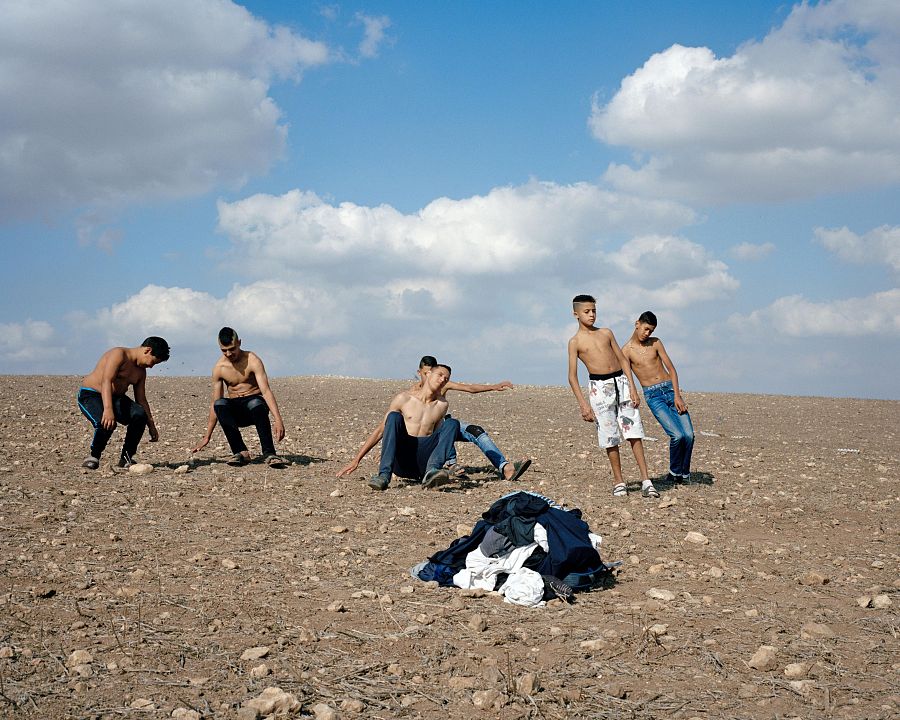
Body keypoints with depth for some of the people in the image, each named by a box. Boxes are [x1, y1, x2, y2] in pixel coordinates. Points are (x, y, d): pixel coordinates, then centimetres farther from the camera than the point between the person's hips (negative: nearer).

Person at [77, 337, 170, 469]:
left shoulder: (141, 371, 9)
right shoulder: (119, 354, -18)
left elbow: (141, 399, 14)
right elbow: (106, 381, -31)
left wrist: (151, 425, 10)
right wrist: (108, 409, -44)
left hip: (115, 398, 7)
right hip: (90, 395, -7)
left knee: (140, 415, -21)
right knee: (107, 423, -36)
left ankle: (126, 457, -8)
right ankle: (94, 456, -7)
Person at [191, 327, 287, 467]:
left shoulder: (252, 360, -12)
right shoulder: (219, 368, -1)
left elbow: (266, 390, -22)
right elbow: (214, 404, 4)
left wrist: (278, 420, -34)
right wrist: (207, 437, 3)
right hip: (235, 411, 3)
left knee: (256, 404, -39)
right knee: (220, 404, -31)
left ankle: (269, 453, -38)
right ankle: (241, 452, -30)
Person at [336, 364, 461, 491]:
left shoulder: (442, 405, 12)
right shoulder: (404, 398, 5)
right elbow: (380, 430, 7)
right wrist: (356, 460, 3)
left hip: (422, 464, 2)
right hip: (400, 463, -2)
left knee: (453, 423, -15)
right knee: (394, 417, -24)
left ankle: (431, 472, -39)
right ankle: (384, 476, -38)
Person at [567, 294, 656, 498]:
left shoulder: (606, 333, 12)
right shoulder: (575, 342, 2)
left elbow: (623, 360, 13)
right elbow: (573, 376, 0)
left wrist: (632, 388, 3)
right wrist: (583, 404, -9)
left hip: (621, 382, 3)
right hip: (600, 387, -3)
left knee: (634, 432, -3)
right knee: (610, 436, 0)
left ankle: (645, 479, -3)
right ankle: (618, 481, 13)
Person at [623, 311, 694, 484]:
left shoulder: (655, 343, 10)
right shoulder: (627, 350, 0)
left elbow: (671, 369, 7)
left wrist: (677, 395, -3)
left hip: (671, 389, 3)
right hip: (653, 396, -3)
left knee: (689, 435, -9)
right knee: (677, 435, -20)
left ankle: (684, 473, 12)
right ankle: (674, 472, 4)